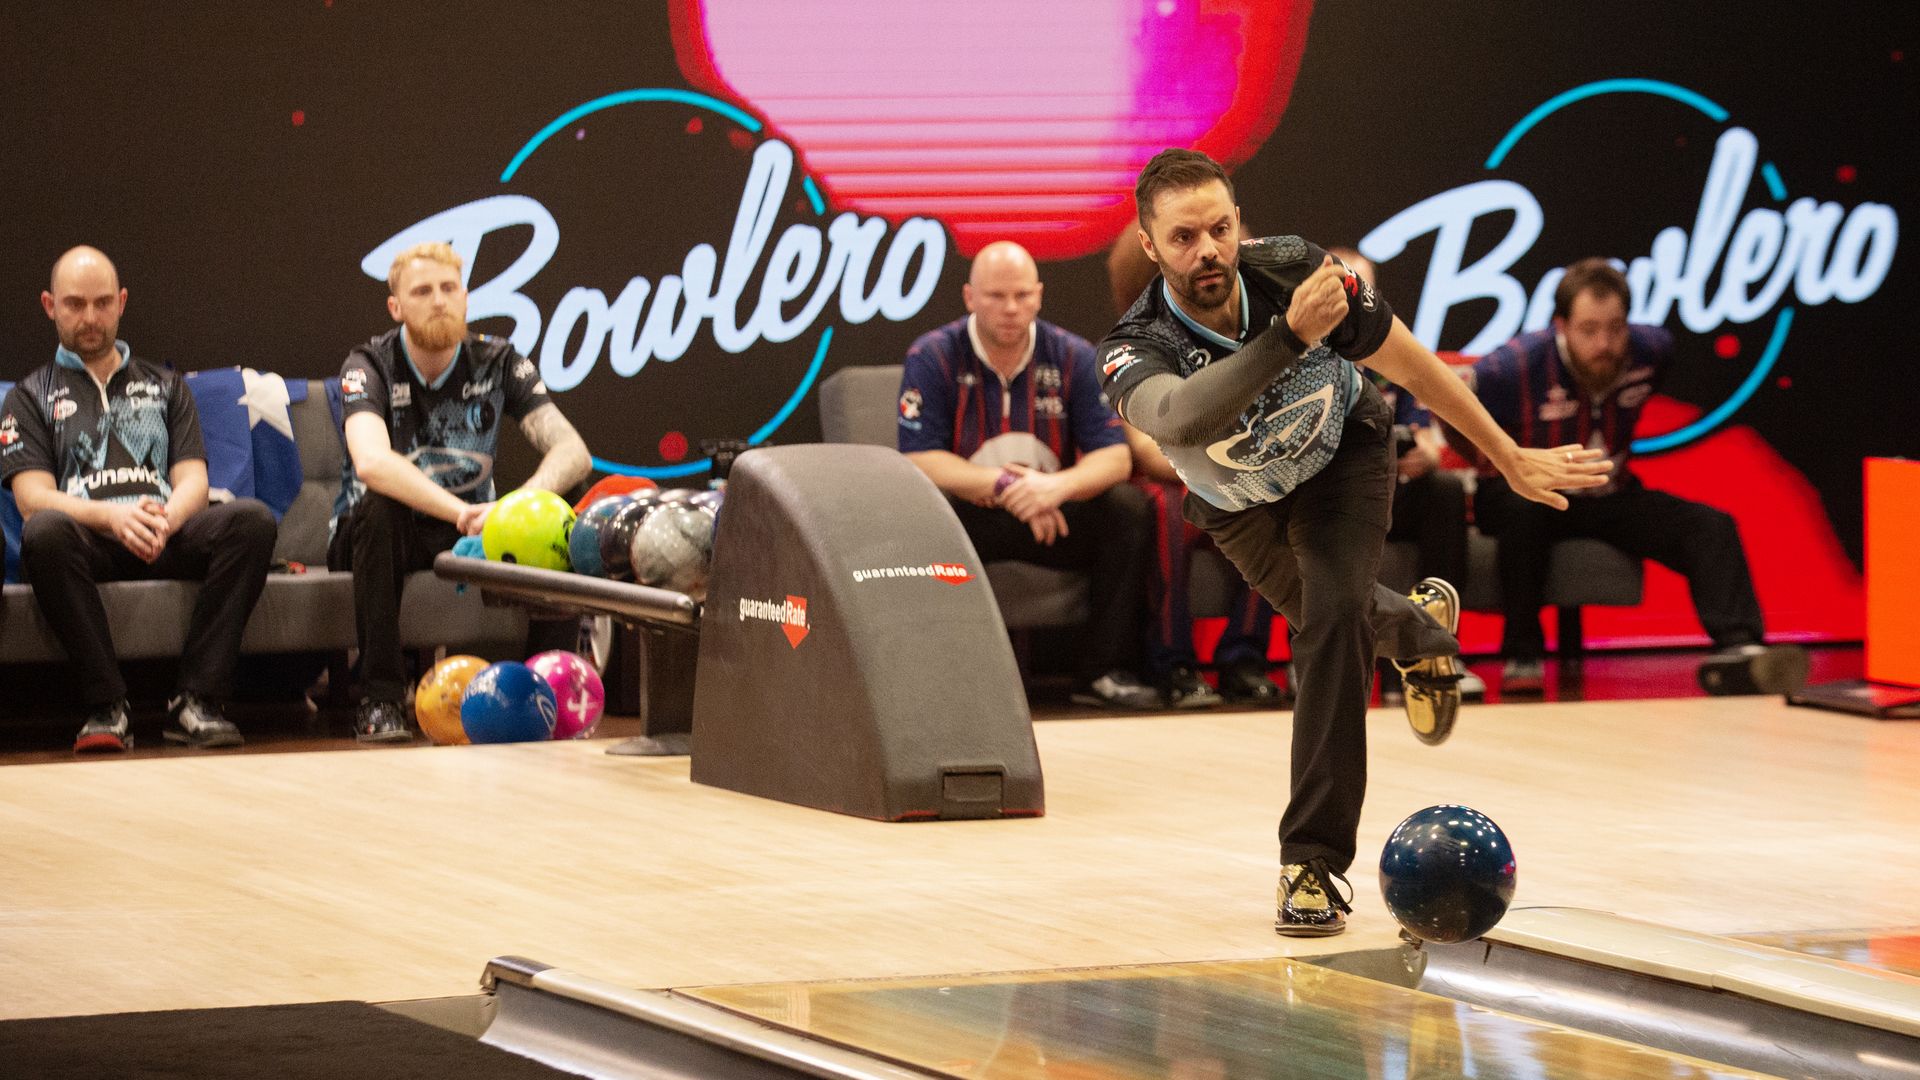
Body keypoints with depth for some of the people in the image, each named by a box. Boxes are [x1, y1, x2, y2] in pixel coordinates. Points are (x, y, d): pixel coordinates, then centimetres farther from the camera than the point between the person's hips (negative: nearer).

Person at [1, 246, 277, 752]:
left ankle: (196, 701, -32)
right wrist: (111, 517, -19)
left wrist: (166, 518, -13)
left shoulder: (165, 385, 27)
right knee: (45, 532, -39)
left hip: (168, 536, 2)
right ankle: (106, 706, -33)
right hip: (88, 540, -2)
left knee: (252, 519, -29)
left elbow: (192, 481, 13)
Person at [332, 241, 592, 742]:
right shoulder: (370, 366, -15)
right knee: (377, 507, -37)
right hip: (391, 531, -2)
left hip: (466, 526, 3)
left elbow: (573, 452, -16)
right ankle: (379, 699, -32)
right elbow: (372, 462, -36)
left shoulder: (497, 362, -5)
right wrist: (464, 512, -47)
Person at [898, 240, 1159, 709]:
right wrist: (1005, 486, -27)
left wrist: (1060, 485, -30)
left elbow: (1116, 456, -7)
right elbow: (920, 460, -15)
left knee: (1126, 506, -23)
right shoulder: (932, 358, -7)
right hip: (969, 520, -2)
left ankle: (1106, 671, -18)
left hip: (1057, 520, 2)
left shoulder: (1073, 357, -1)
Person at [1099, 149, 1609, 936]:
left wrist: (1512, 458, -10)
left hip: (1342, 463, -2)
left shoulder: (1296, 271, -34)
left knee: (1333, 617, -24)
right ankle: (1419, 627, 60)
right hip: (1239, 506, 2)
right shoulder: (1136, 350, -38)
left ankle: (1314, 858, -20)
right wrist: (1290, 334, -73)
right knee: (1332, 623, 23)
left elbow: (1410, 365, -18)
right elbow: (1180, 418, -63)